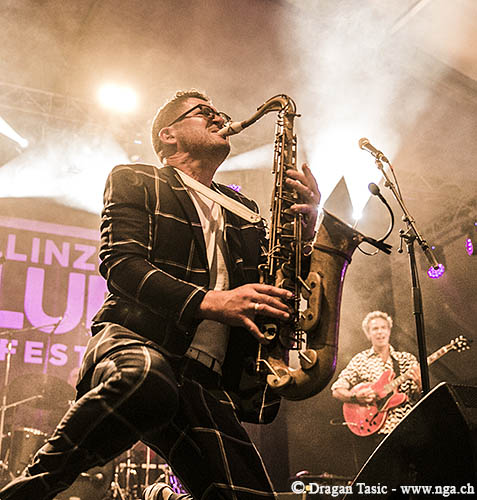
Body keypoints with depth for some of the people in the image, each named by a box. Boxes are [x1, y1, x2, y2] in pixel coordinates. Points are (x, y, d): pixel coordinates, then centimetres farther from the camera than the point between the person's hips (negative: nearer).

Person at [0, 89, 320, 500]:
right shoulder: (134, 181, 11)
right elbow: (119, 262, -6)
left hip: (206, 382, 5)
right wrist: (208, 302, -21)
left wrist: (304, 230, -3)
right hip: (134, 341, -5)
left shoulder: (244, 211, 25)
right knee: (147, 378, -41)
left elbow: (272, 281, 18)